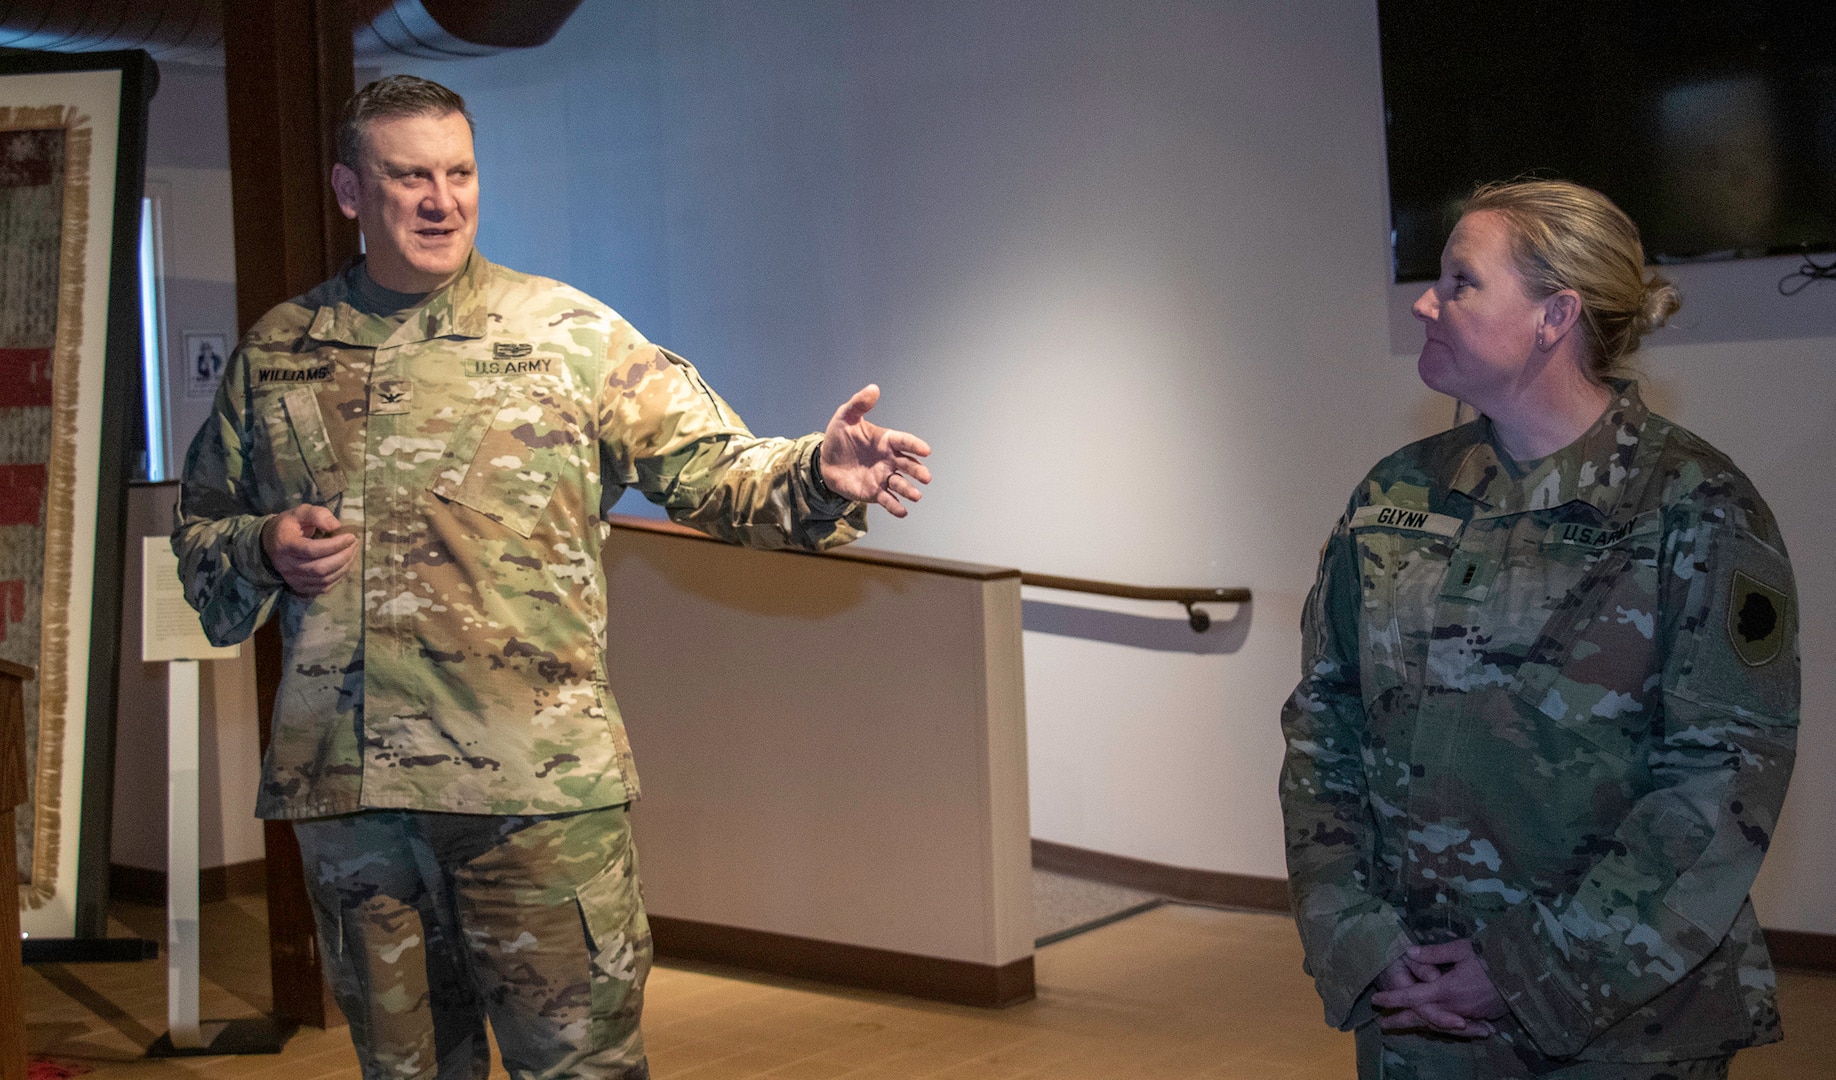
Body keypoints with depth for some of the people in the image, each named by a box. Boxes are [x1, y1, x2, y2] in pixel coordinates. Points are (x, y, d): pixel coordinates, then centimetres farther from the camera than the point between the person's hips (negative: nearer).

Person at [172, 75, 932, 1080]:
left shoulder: (568, 334, 3)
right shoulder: (275, 353, 12)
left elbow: (715, 467, -4)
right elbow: (198, 529, 21)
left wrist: (817, 473, -24)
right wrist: (265, 551, -2)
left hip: (537, 783, -3)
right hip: (341, 783, 3)